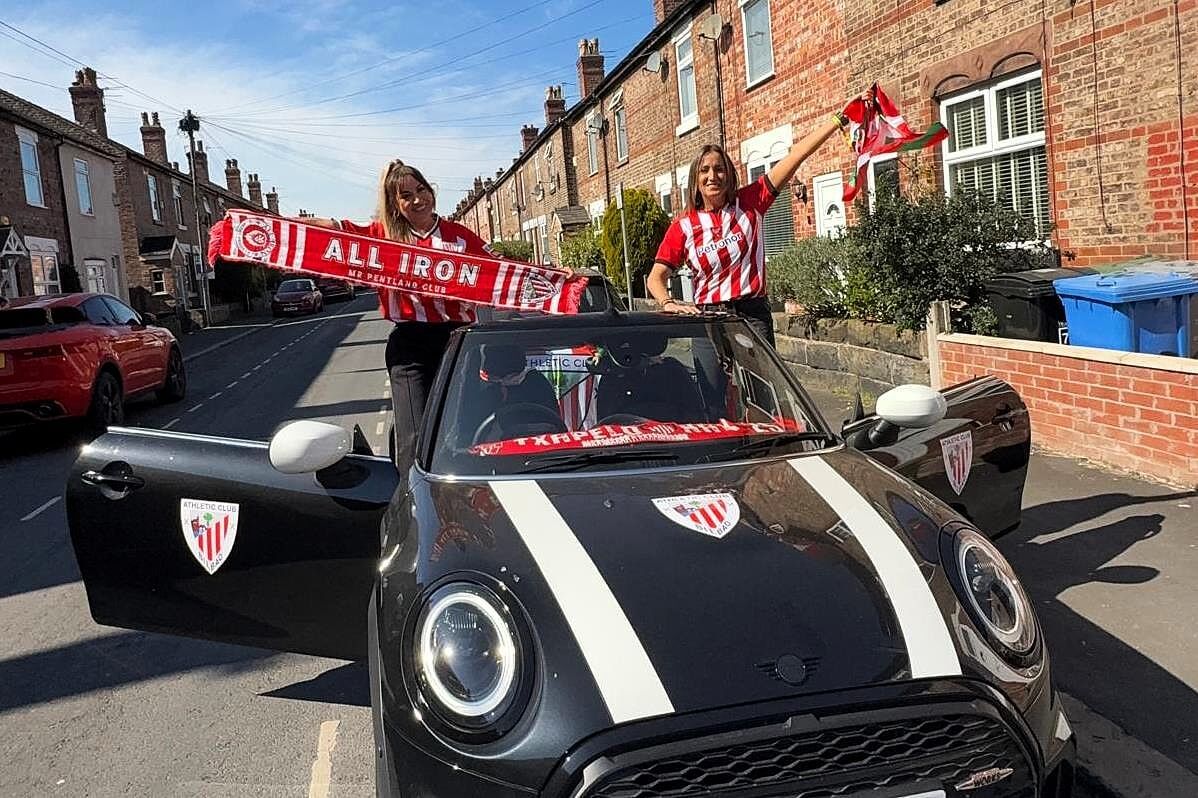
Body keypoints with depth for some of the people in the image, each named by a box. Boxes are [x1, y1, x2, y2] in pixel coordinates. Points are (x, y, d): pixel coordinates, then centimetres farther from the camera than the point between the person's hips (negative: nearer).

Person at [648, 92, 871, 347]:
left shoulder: (749, 203, 5)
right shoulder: (682, 227, 5)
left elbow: (796, 155, 2)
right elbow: (656, 277, 3)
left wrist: (841, 118, 1)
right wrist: (668, 302, -19)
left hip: (753, 314, 0)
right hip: (708, 318, 0)